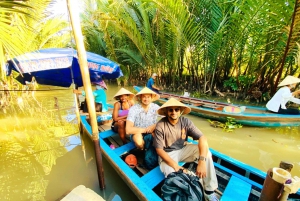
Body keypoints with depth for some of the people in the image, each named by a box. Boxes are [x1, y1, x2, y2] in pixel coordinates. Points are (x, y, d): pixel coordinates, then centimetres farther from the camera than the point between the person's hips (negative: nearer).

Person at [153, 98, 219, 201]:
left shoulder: (185, 121, -14)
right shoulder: (160, 126, -21)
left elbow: (202, 138, -21)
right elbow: (159, 149, -18)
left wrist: (202, 161, -35)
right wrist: (175, 165, -26)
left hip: (183, 149, 4)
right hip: (167, 154, -3)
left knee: (206, 153, -18)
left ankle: (209, 191, -2)